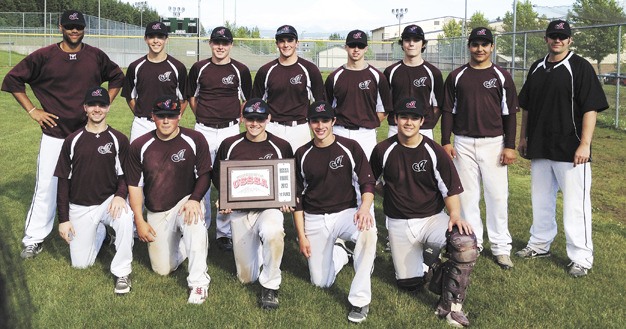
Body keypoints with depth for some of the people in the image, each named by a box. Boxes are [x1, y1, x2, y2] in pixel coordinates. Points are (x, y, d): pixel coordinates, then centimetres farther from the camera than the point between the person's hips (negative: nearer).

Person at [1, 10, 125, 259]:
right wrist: (32, 110, -3)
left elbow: (117, 77, 17)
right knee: (46, 187, 1)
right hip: (55, 135, -2)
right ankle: (34, 239, 12)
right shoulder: (44, 56, -5)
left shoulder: (96, 56, 1)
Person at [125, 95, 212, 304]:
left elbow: (204, 174, -3)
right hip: (156, 212, 3)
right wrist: (139, 221, -3)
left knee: (194, 222, -39)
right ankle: (179, 244, 36)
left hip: (185, 201, -2)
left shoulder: (195, 140, -10)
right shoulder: (139, 146, -5)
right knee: (163, 269, 2)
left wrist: (194, 199, -21)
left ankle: (198, 282, -25)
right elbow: (134, 185, 1)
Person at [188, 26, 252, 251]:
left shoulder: (240, 70, 2)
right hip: (204, 131, 1)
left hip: (230, 131, -1)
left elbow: (248, 100, 13)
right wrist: (203, 118, 11)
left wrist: (238, 119, 5)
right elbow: (192, 97, 17)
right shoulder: (199, 68, 5)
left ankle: (224, 232, 12)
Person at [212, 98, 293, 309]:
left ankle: (270, 286, -16)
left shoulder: (281, 147, -1)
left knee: (272, 233, -41)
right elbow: (217, 176, 12)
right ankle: (257, 249, 42)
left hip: (269, 207, -2)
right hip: (239, 211, 2)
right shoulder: (230, 145, 1)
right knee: (246, 277, 6)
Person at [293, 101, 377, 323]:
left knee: (368, 230, -37)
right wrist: (301, 236, 0)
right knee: (321, 282, 0)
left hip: (346, 213, -2)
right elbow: (297, 198, 5)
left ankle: (359, 301, -26)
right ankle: (340, 252, 33)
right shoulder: (302, 154, 1)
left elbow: (367, 183, -5)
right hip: (314, 220, 2)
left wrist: (365, 207, -27)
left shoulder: (350, 147, -4)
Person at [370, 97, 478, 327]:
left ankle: (451, 304, -15)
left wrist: (455, 215, -22)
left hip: (432, 218, -1)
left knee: (466, 242, -31)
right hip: (399, 224, 1)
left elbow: (450, 189, -5)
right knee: (409, 284, 1)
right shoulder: (383, 150, -4)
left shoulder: (435, 152, -7)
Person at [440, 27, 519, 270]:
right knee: (467, 195, 6)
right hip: (463, 144, 1)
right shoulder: (456, 76, 7)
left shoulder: (502, 76, 4)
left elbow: (509, 113, 2)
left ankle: (501, 247, 8)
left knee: (497, 195, -2)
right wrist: (445, 142, -1)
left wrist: (510, 146, -4)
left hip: (493, 143, -1)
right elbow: (448, 111, 7)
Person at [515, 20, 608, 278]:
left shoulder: (580, 67, -7)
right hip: (539, 148, 6)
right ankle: (540, 244, 31)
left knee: (575, 204, -4)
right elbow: (527, 106, 19)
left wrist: (584, 144, -19)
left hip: (570, 150, -6)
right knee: (541, 200, 16)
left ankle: (581, 257, 5)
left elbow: (590, 108, -13)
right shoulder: (537, 68, 12)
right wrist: (523, 137, 15)